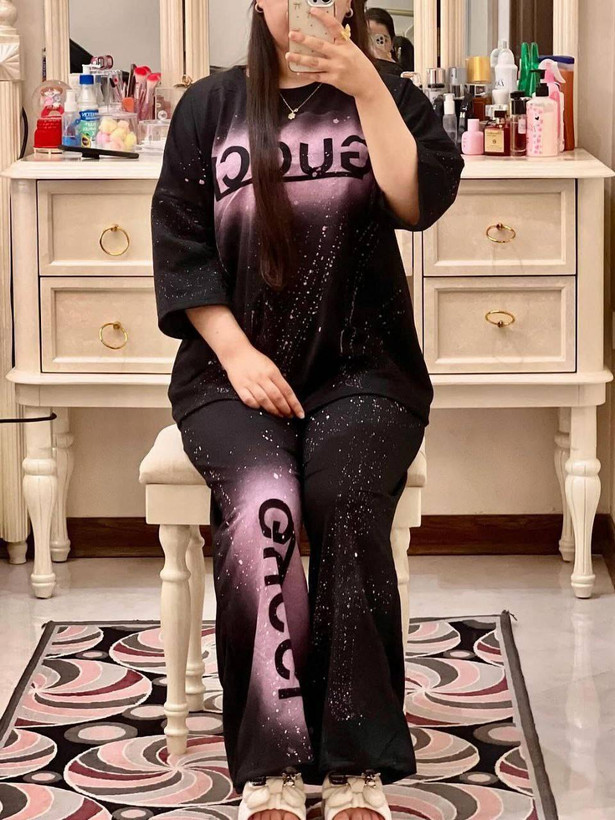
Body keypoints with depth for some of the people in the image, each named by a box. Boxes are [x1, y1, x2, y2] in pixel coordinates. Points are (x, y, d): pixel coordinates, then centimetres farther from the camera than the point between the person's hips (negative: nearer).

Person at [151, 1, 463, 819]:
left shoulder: (388, 97, 10)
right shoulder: (210, 107, 10)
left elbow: (420, 200, -8)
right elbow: (180, 245, 5)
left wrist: (366, 88, -15)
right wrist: (237, 354, -8)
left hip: (363, 372, 0)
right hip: (235, 369, 0)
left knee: (343, 498, -31)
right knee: (261, 502, -31)